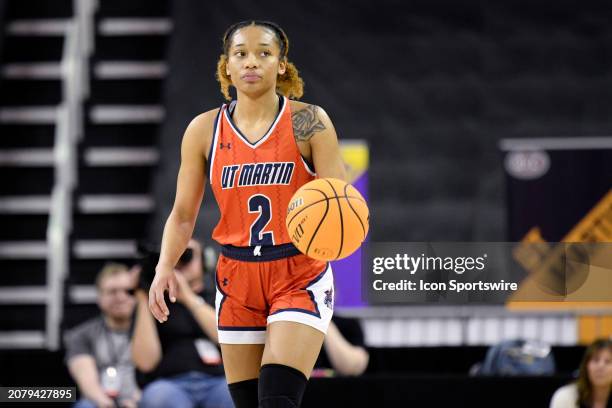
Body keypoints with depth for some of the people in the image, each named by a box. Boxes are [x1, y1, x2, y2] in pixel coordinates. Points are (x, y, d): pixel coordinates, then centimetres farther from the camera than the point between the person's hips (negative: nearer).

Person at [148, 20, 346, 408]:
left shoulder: (308, 122, -7)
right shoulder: (204, 130, 2)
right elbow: (183, 215, 8)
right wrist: (165, 267, -8)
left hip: (300, 277, -3)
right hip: (237, 278, 3)